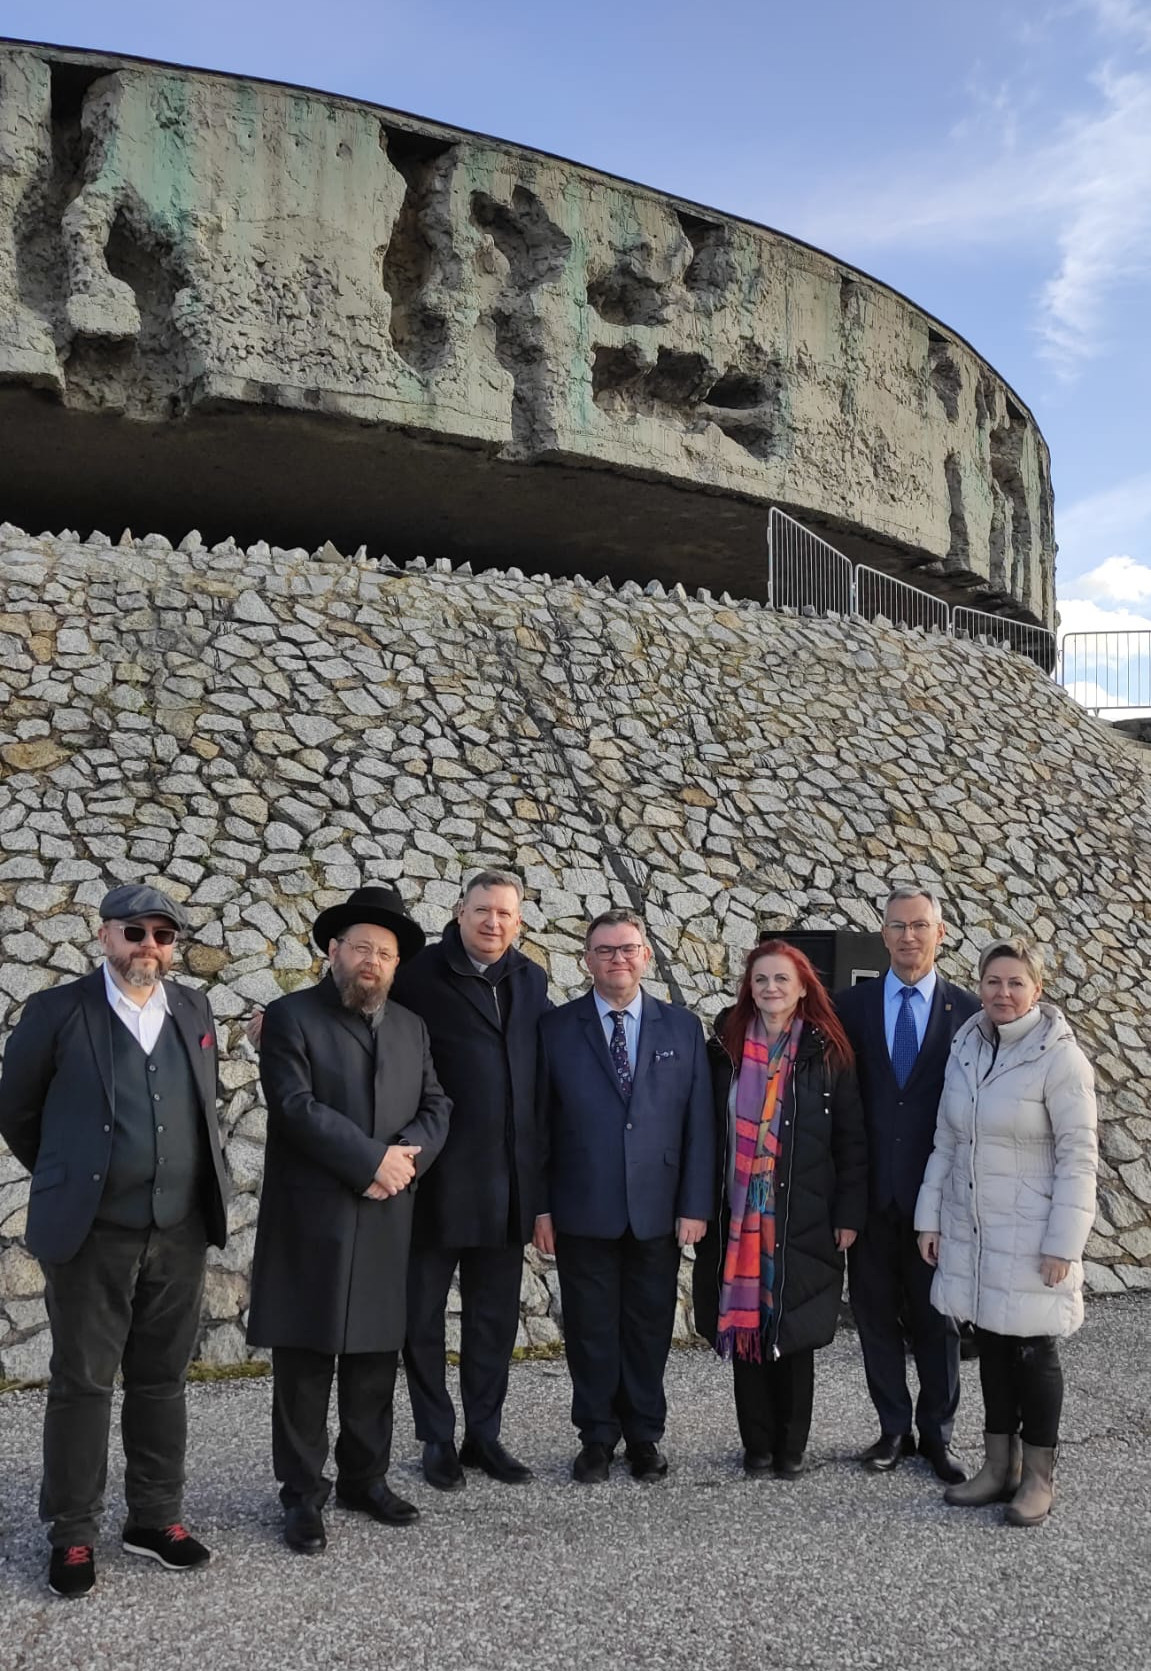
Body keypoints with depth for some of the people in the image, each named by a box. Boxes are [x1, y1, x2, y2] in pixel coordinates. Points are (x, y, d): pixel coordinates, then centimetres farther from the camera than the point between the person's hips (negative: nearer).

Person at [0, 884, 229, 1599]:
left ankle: (157, 1516, 27)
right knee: (83, 1385, 6)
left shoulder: (195, 1009, 6)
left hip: (181, 1232, 4)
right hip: (92, 1235, -4)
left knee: (163, 1380, 14)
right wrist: (68, 1179, 11)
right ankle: (73, 1534, 20)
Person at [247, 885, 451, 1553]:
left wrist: (407, 1153, -12)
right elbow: (297, 1106, -14)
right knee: (305, 1363, 2)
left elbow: (436, 1106, 9)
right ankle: (304, 1494, 14)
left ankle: (367, 1478, 27)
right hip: (310, 1220, -5)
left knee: (376, 1357, 12)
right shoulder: (291, 1017, -3)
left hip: (387, 1222, 5)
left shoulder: (412, 1027, 14)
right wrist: (372, 1160, -17)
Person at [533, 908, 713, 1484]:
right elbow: (539, 1123, 0)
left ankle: (644, 1436, 27)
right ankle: (597, 1438, 24)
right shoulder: (556, 1027, 0)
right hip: (582, 1211, -1)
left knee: (649, 1328, 11)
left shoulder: (682, 1027, 4)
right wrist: (540, 1205, -3)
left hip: (657, 1211, 1)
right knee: (590, 1329, 8)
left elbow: (698, 1124, 2)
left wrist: (695, 1205, -3)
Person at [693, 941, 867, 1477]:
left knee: (793, 1333, 6)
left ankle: (791, 1446, 19)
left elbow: (851, 1140, 1)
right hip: (738, 1218, 2)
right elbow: (707, 1131, 5)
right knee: (744, 1328, 5)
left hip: (803, 1220, -1)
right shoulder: (725, 1049, 4)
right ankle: (757, 1443, 18)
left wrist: (849, 1214, -5)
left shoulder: (827, 1053, 0)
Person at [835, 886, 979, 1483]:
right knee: (875, 1316, 11)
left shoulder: (967, 1010, -2)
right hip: (871, 1192, 1)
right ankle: (894, 1429, 27)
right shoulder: (852, 1005, 1)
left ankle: (936, 1433, 26)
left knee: (936, 1320, 10)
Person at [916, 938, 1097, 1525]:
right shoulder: (965, 1048, 3)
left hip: (1029, 1235, -5)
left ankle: (1038, 1476, 22)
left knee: (1033, 1350, 6)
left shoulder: (1059, 1057, -14)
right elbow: (945, 1142, 8)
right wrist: (930, 1217, 7)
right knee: (991, 1345, 14)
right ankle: (1000, 1466, 27)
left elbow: (1078, 1156, -14)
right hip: (970, 1230, 5)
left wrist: (1063, 1243, -16)